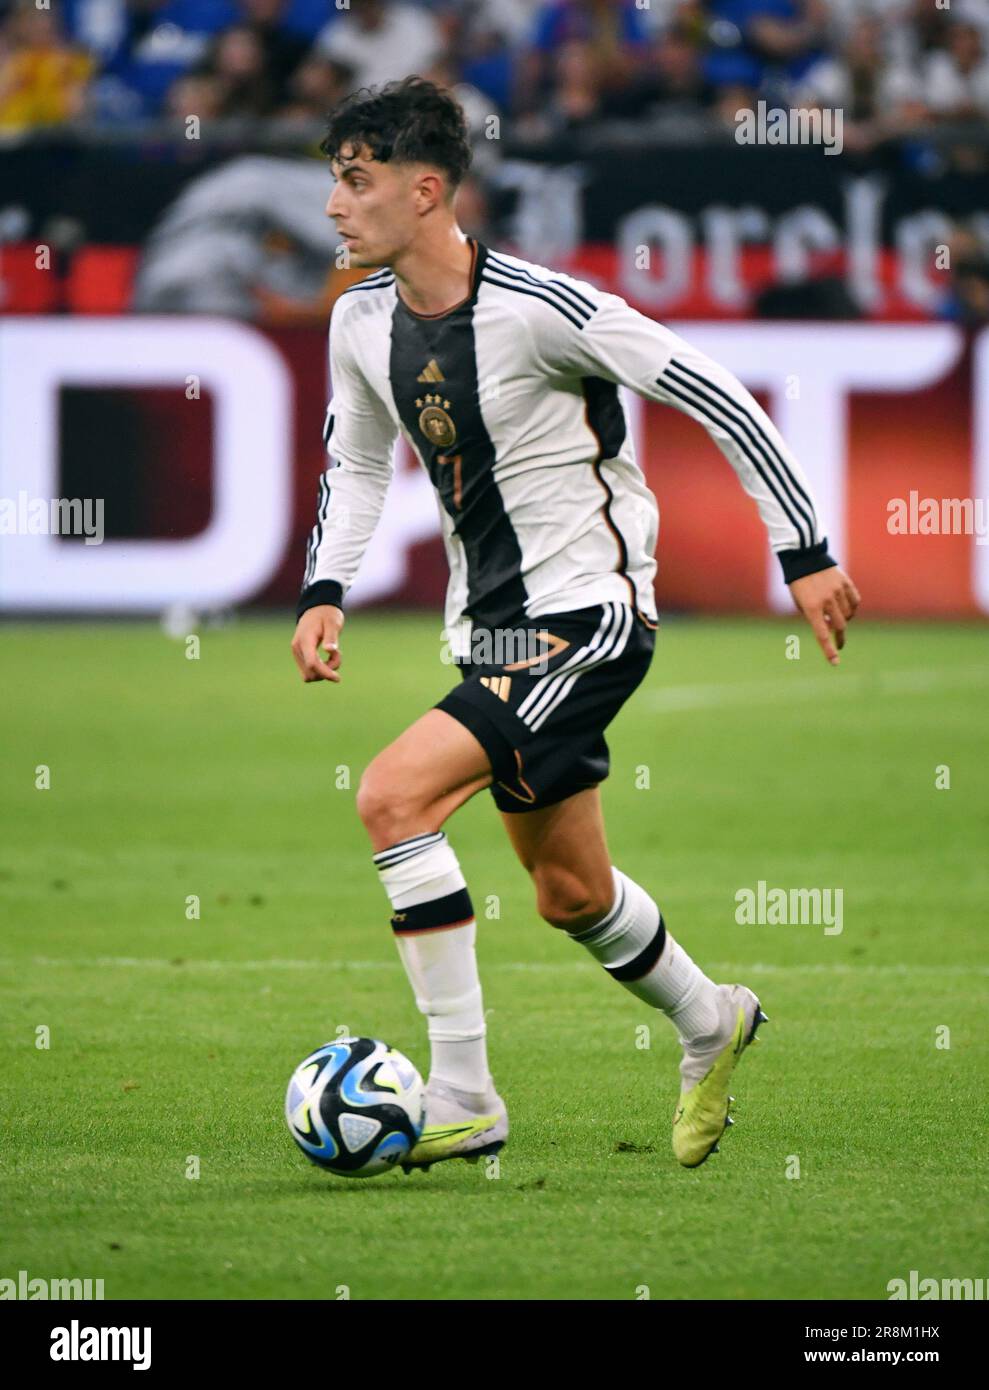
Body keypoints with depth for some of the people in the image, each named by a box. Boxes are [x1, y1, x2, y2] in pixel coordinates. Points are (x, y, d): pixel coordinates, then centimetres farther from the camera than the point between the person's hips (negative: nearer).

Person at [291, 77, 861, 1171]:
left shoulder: (539, 307, -22)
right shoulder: (362, 321, 0)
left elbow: (716, 398, -16)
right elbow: (356, 461, 20)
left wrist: (804, 550, -14)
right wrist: (324, 593, 5)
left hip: (588, 618, -8)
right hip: (492, 627, 8)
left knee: (393, 795, -23)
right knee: (569, 892, 19)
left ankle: (462, 1099, -17)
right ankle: (709, 1023, 48)